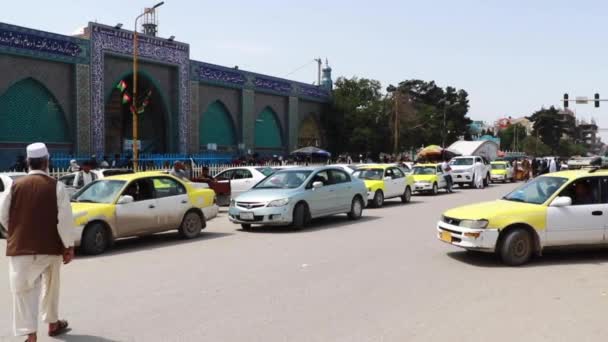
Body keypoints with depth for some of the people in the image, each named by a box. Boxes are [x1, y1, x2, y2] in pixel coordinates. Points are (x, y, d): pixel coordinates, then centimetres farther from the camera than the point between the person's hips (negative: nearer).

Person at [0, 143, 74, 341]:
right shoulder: (56, 186, -9)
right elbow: (65, 219, -12)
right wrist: (69, 246, -5)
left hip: (20, 247, 0)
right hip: (50, 247, 0)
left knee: (23, 290, 4)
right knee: (50, 286, 20)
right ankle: (53, 323, 35)